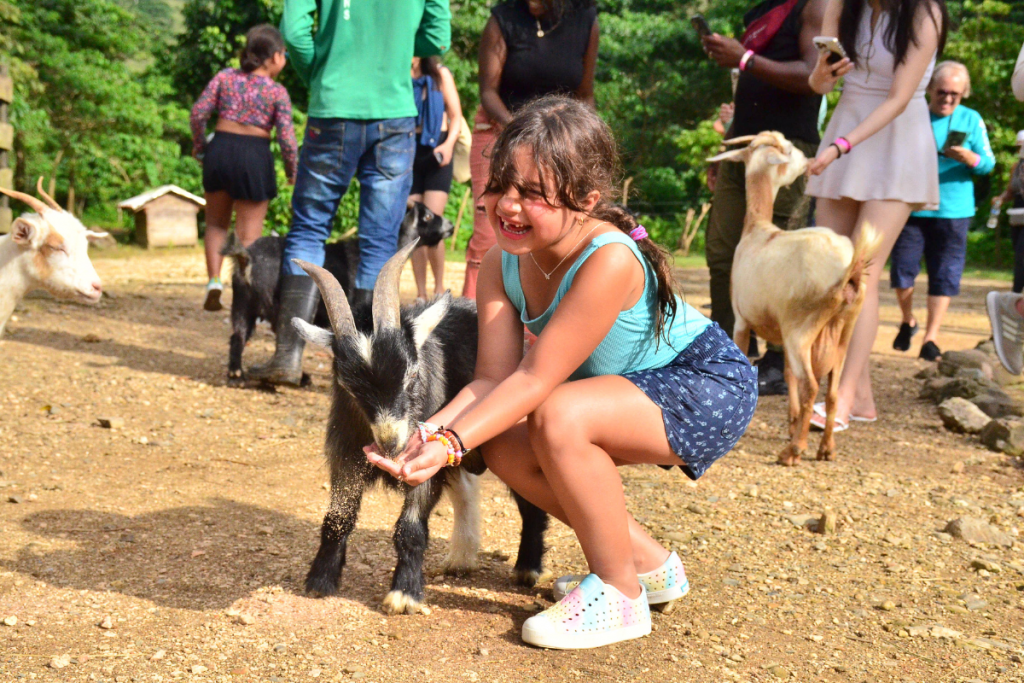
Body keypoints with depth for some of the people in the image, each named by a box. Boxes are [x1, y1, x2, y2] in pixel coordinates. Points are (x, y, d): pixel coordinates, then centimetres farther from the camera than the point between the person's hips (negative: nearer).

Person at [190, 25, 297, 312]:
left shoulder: (225, 77, 3)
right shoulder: (277, 92, -6)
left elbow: (198, 113, 0)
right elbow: (286, 137, -11)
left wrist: (199, 145, 15)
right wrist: (292, 170, 4)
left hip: (219, 150, 3)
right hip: (254, 157, -3)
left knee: (216, 224, 21)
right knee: (248, 234, 5)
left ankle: (214, 281, 8)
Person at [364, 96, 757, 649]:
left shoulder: (609, 261, -33)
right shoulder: (502, 263, -10)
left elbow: (535, 377, -32)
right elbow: (493, 378, -15)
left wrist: (451, 444, -39)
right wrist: (430, 432, -32)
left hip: (711, 385, -8)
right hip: (629, 389, 8)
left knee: (559, 418, -31)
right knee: (506, 447, -9)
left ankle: (620, 595, -11)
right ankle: (645, 561, 11)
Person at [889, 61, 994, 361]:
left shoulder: (971, 120, 5)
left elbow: (989, 163, -1)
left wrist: (968, 157, -20)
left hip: (952, 211, 0)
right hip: (911, 209, 0)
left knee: (944, 275, -1)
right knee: (902, 269, 0)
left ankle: (931, 337, 6)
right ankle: (908, 321, 25)